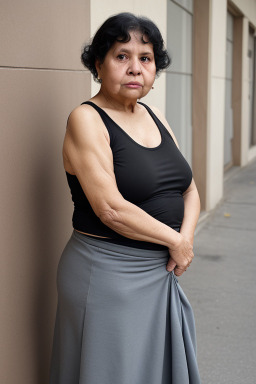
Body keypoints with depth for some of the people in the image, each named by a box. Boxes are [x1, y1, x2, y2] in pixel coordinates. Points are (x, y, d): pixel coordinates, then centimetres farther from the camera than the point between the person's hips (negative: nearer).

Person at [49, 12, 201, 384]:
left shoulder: (154, 116, 9)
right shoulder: (86, 119, -13)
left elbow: (189, 189, 12)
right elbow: (111, 209, -22)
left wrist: (187, 237, -7)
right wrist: (175, 241, -12)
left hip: (161, 271, 7)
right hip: (108, 273, -7)